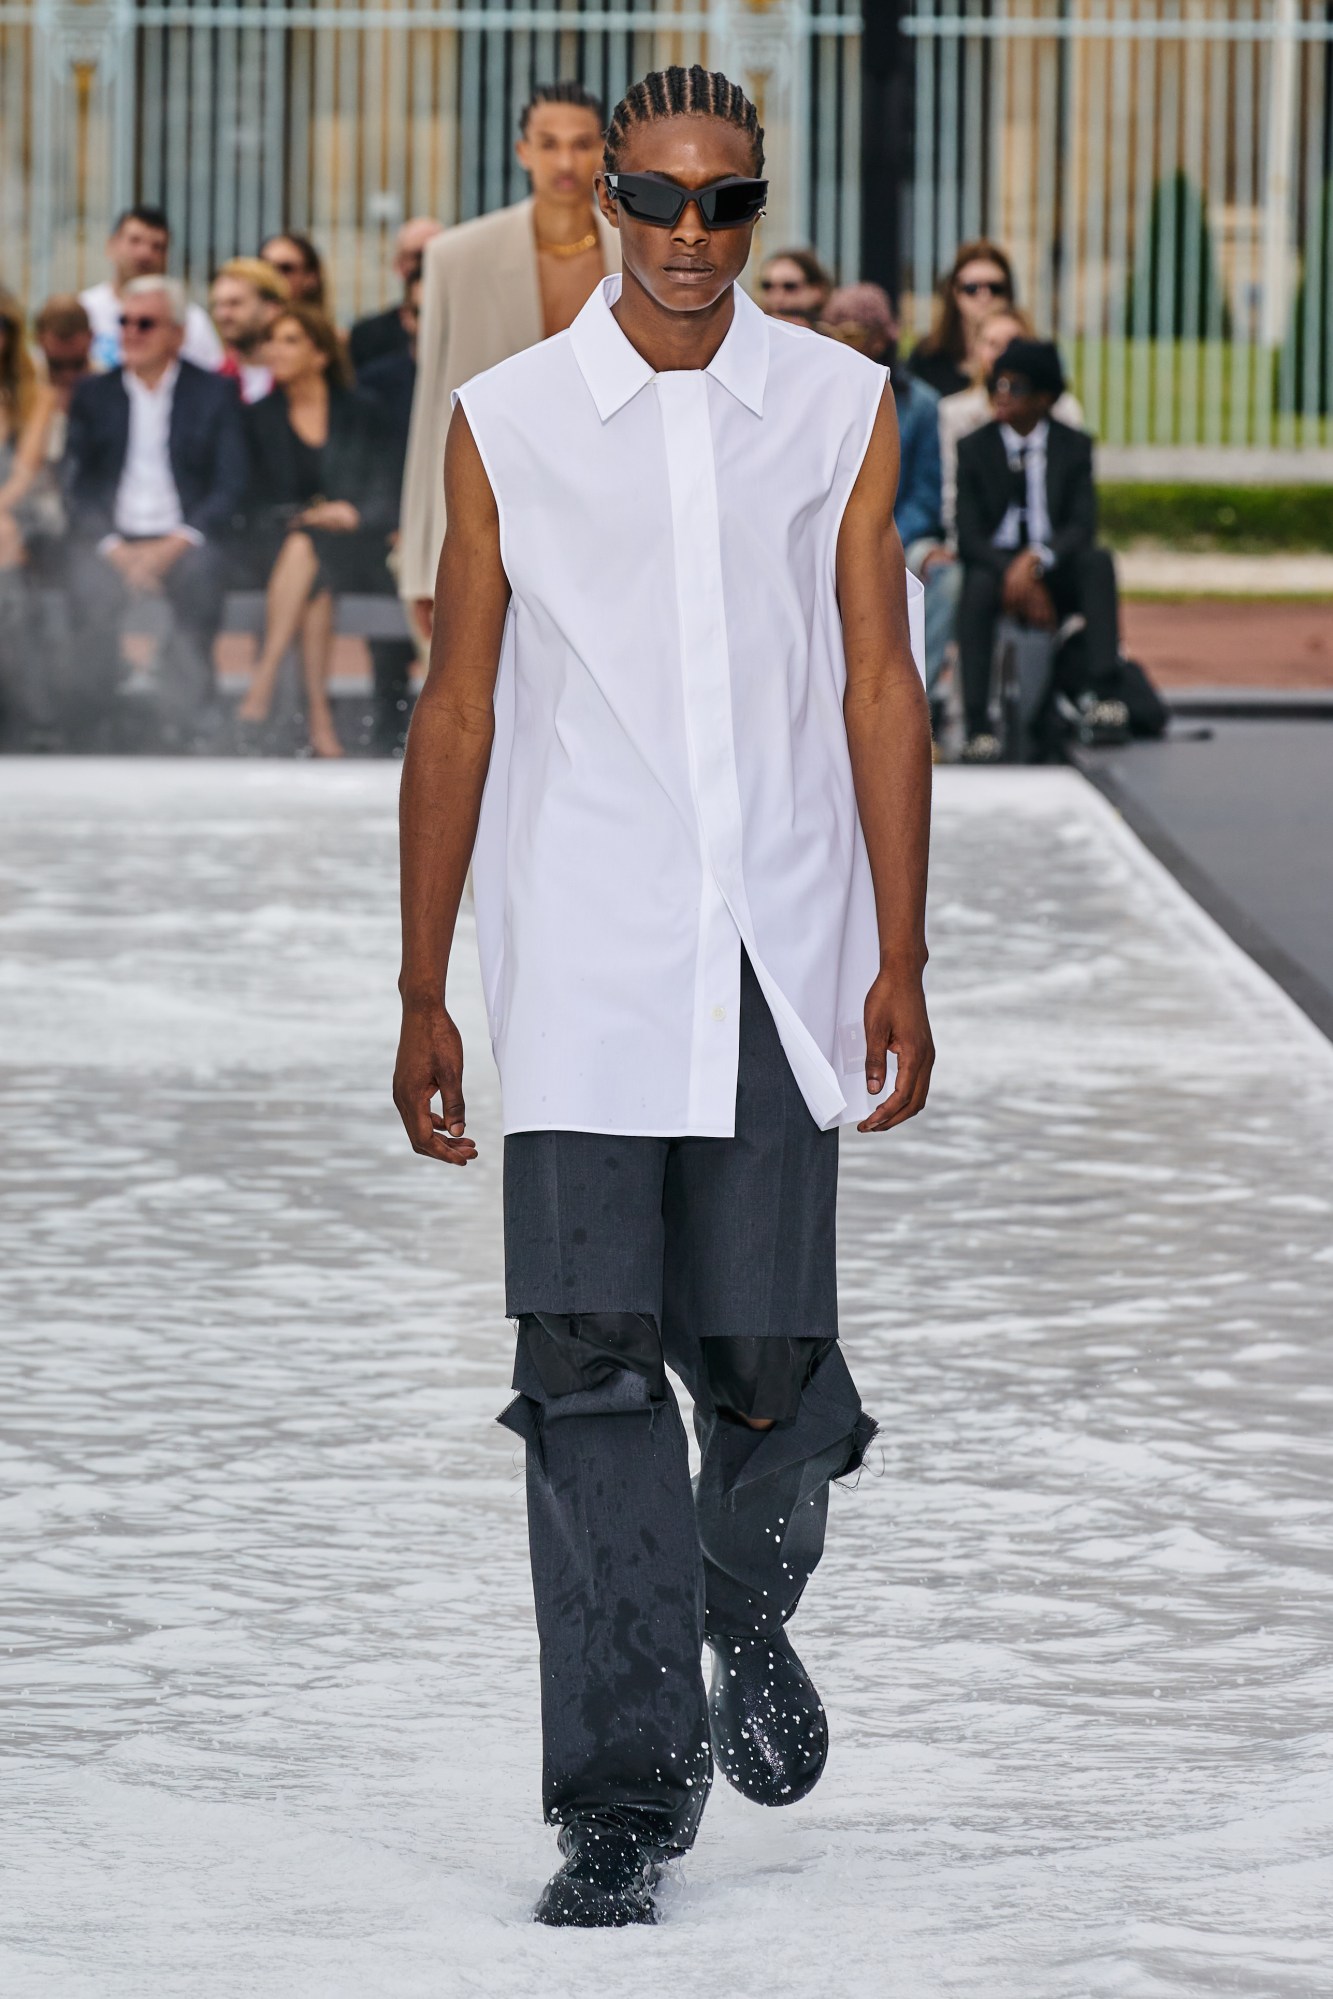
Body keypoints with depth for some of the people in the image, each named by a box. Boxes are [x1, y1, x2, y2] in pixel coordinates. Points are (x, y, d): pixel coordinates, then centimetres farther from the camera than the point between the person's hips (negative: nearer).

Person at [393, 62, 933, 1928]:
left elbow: (880, 687, 5)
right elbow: (458, 711, 7)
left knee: (768, 1355, 0)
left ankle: (749, 1616, 33)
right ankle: (629, 1792, -4)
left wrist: (900, 962, -1)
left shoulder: (840, 407, 7)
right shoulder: (508, 424, 4)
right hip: (584, 965, -1)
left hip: (778, 963, 1)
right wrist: (424, 994, 6)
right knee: (591, 1367, -8)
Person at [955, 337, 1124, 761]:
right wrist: (1016, 578, -22)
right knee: (977, 587, -35)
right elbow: (968, 538, -5)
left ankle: (1099, 691, -38)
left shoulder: (1073, 447, 4)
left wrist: (1036, 560, -29)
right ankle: (976, 724, -41)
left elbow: (1081, 527, -8)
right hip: (995, 566, -1)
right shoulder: (974, 449, 3)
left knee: (1097, 561, -29)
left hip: (1053, 571, 1)